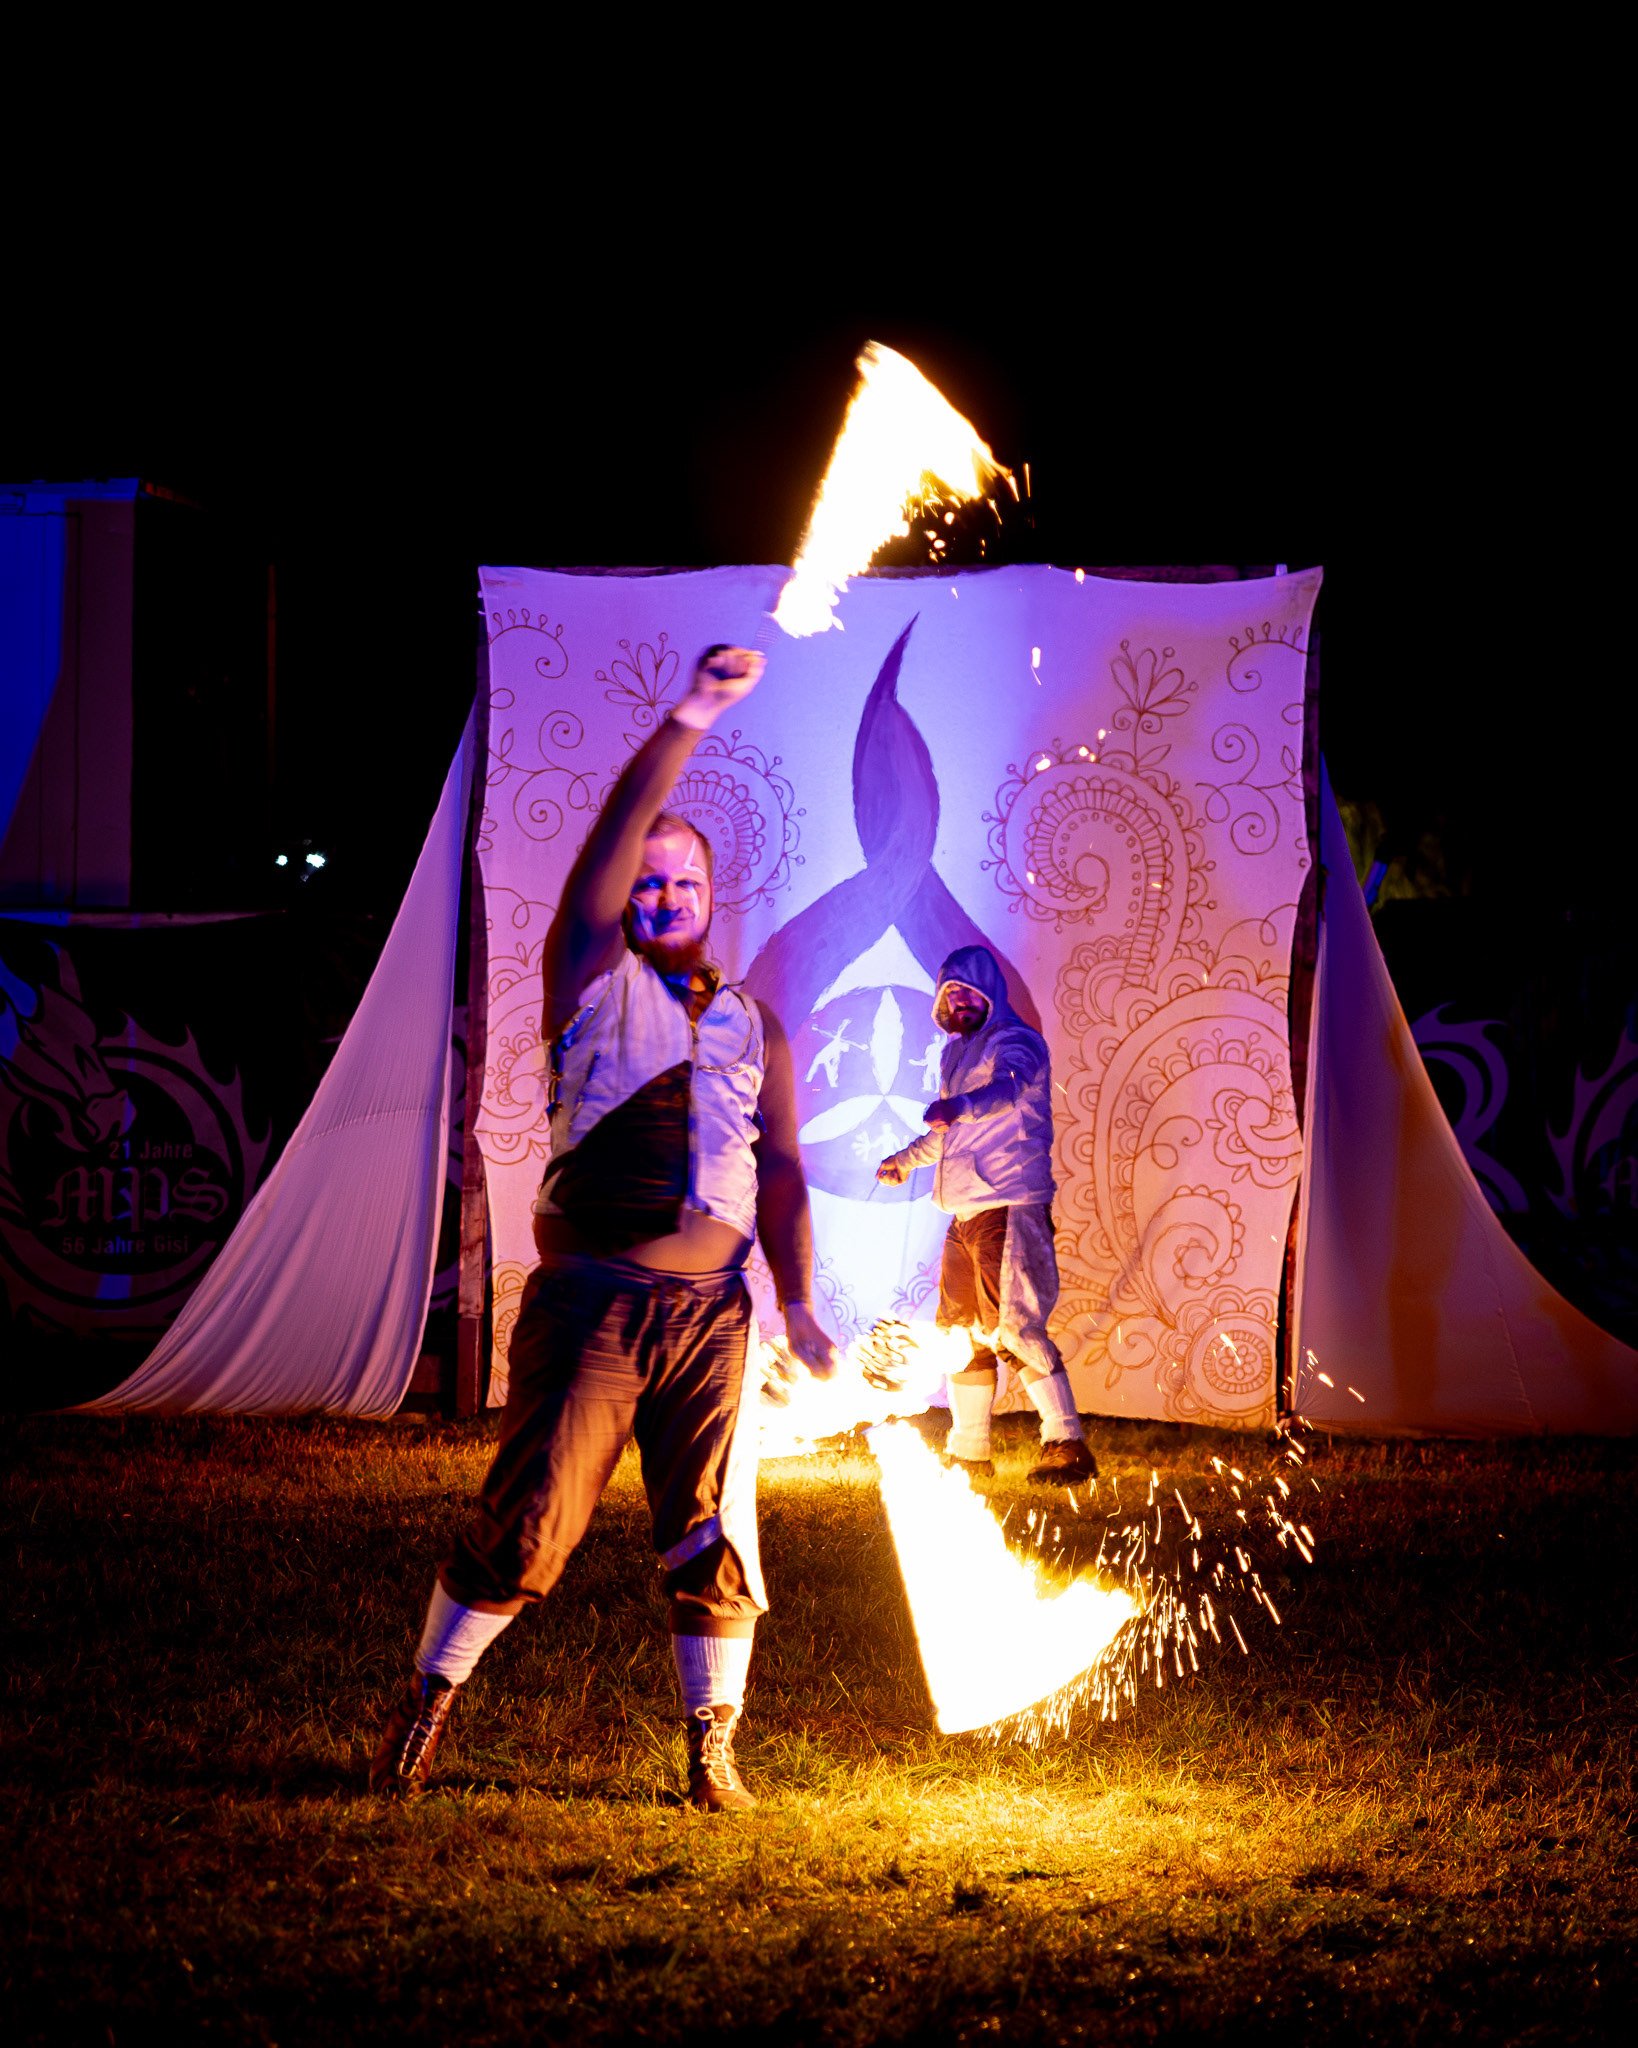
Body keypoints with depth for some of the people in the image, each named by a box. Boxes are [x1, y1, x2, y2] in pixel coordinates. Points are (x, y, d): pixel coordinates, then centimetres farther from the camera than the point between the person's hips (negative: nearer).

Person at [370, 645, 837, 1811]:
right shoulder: (593, 981, 7)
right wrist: (687, 722, -12)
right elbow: (614, 840, -5)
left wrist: (801, 1305, 1)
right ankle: (426, 1705, 15)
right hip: (588, 1305, -3)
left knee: (714, 1535, 2)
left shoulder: (754, 1028, 17)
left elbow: (781, 1175, 12)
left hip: (710, 1311, 3)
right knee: (527, 1522, -2)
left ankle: (713, 1747, 13)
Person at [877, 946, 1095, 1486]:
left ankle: (1067, 1447, -14)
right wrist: (907, 1158, 49)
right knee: (960, 1331, 12)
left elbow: (1006, 1088, -33)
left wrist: (958, 1106, -52)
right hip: (965, 1213, 9)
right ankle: (968, 1452, 21)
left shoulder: (1013, 1042, -8)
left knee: (1013, 1327, -15)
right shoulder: (957, 1053, 19)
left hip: (1009, 1205, -9)